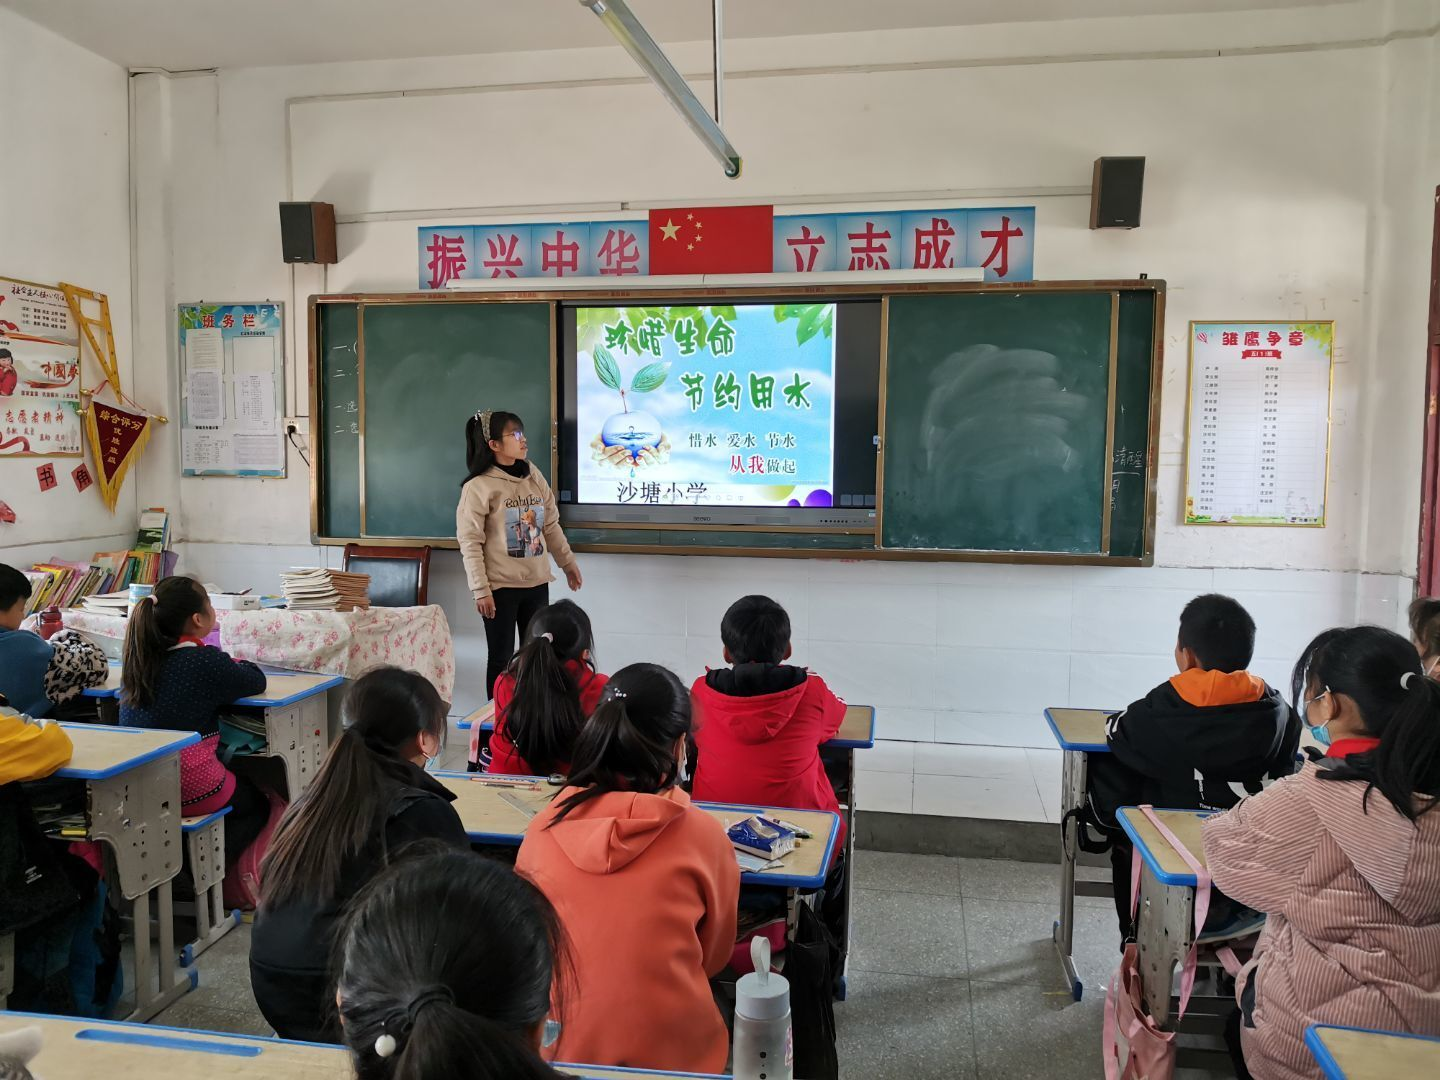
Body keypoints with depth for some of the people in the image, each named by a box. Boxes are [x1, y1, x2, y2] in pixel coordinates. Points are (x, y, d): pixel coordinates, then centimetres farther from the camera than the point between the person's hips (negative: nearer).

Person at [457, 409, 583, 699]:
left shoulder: (533, 477, 7)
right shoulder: (478, 487, -11)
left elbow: (551, 525, 14)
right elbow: (470, 542, -13)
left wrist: (568, 562, 14)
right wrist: (481, 590, -16)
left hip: (537, 583, 6)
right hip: (500, 587, -6)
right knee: (501, 658, 5)